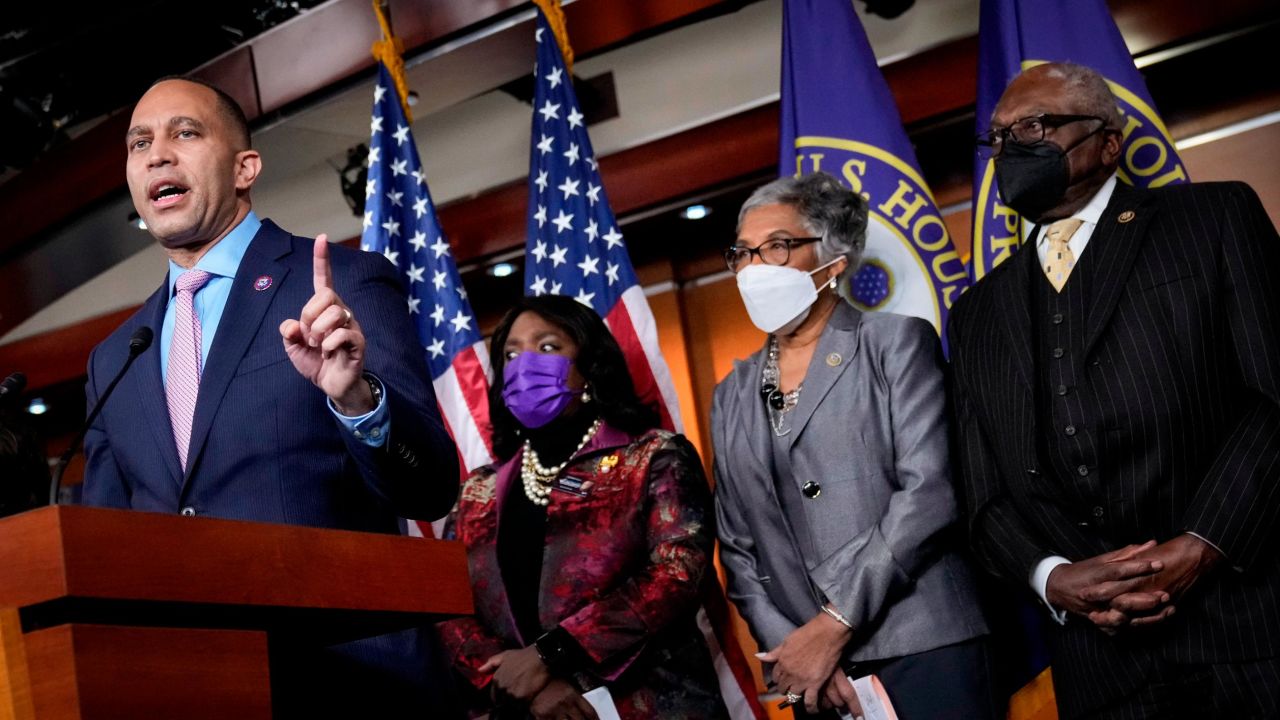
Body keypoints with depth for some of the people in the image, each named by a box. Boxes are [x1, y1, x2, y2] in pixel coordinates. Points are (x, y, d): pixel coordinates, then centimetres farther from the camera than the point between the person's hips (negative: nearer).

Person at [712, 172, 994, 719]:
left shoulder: (896, 343, 0)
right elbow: (738, 546, 11)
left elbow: (929, 489, -12)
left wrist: (834, 624, -15)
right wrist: (789, 649, -5)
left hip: (922, 651, -4)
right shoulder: (732, 396, 14)